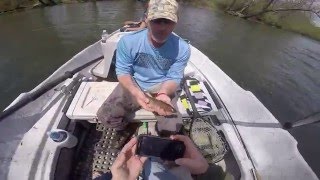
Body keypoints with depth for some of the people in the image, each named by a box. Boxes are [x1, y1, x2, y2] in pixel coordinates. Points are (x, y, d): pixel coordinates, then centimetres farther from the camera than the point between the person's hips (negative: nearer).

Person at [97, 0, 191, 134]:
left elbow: (173, 78, -11)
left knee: (172, 127, -16)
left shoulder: (182, 48, -18)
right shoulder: (128, 41, -19)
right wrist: (136, 93, -30)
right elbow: (123, 72, -11)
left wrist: (162, 93, -33)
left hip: (161, 87, 0)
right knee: (105, 116, -11)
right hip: (133, 84, 1)